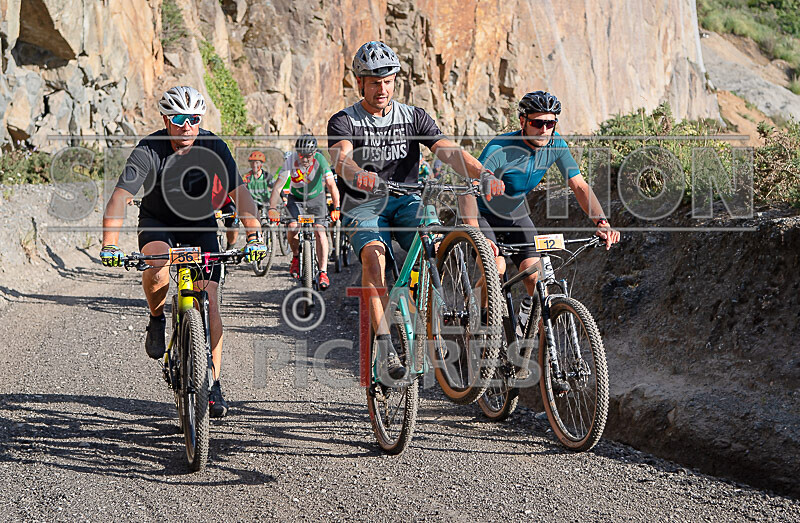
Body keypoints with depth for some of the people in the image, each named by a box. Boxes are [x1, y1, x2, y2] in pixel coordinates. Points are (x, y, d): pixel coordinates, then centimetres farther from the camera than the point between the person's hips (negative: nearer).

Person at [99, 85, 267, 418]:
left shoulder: (213, 147, -18)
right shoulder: (149, 150, -24)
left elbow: (239, 193, -24)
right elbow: (120, 197, -31)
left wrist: (254, 236, -38)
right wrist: (110, 245, -44)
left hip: (200, 224, 1)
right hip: (157, 222, -1)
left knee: (208, 304, -11)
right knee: (156, 271, -35)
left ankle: (213, 384, -1)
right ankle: (157, 320, -3)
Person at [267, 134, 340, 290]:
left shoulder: (320, 160, -26)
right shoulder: (291, 161, -25)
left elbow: (331, 185, -30)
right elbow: (278, 186, -28)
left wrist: (336, 208, -42)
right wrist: (272, 208, -42)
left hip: (316, 198, -1)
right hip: (296, 199, 1)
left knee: (320, 230, -19)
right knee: (293, 226, -24)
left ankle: (323, 273, -17)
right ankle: (296, 256, 5)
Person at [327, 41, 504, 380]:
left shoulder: (414, 118, 4)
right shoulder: (344, 122, -5)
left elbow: (450, 151, -10)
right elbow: (341, 158, -27)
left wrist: (484, 175, -30)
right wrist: (358, 175, -52)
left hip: (406, 202, 3)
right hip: (364, 208, -3)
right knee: (374, 256, -33)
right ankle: (386, 348, -36)